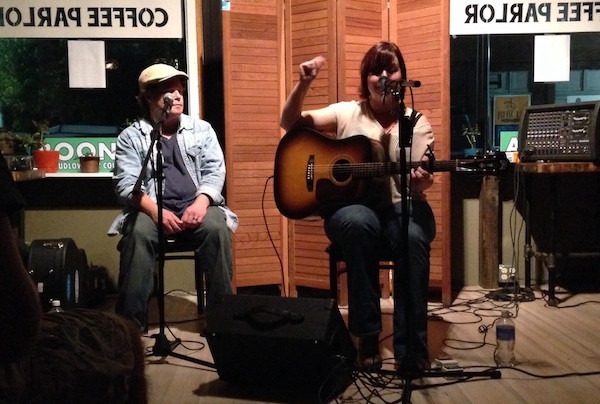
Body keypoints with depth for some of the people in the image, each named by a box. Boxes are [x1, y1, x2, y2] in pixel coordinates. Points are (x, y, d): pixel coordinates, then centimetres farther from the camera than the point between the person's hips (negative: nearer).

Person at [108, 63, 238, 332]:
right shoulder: (131, 136, 8)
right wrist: (156, 211, -22)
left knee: (217, 227, -31)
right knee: (139, 233, -33)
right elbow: (126, 184, -4)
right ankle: (131, 322, -25)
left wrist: (200, 203, -18)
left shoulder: (202, 129, 14)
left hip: (196, 206, 1)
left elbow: (215, 171, 3)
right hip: (152, 209, -1)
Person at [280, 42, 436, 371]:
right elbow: (289, 123, 2)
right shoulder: (347, 113, 9)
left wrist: (421, 182, -26)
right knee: (357, 223, -38)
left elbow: (418, 184, -2)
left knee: (413, 238, -35)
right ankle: (367, 336, -26)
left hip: (401, 207, 1)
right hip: (351, 204, -1)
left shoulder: (417, 123, 9)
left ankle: (411, 348, -23)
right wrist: (303, 84, -14)